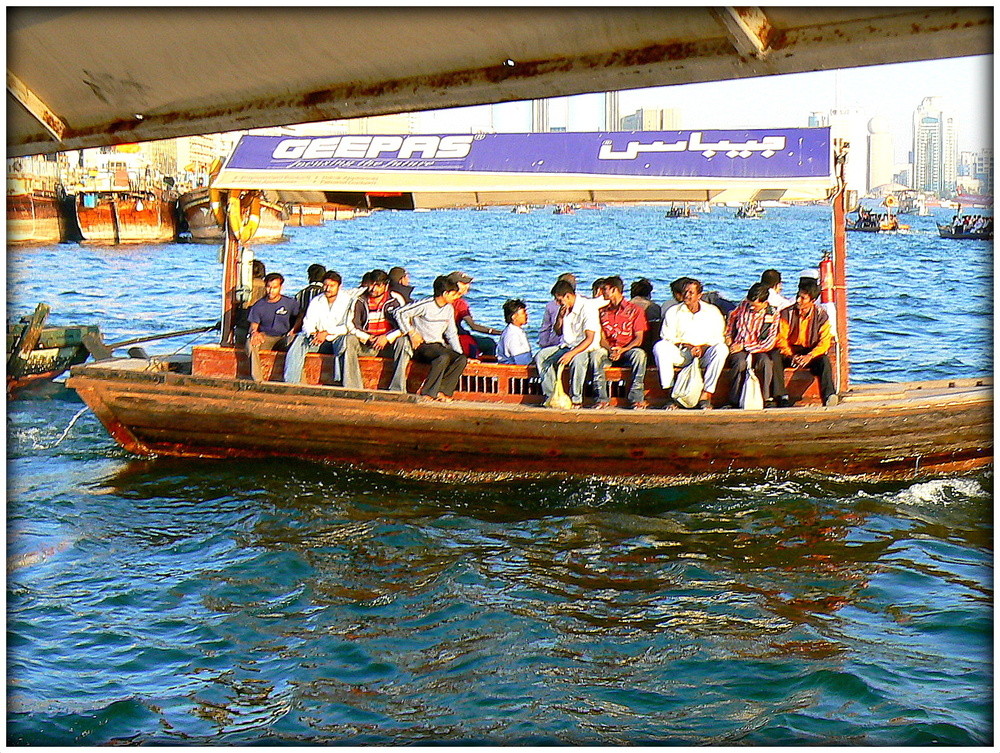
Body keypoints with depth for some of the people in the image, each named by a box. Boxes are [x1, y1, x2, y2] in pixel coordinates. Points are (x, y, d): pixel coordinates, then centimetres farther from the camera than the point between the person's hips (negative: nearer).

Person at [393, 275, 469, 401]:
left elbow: (452, 333, 17)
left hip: (439, 345, 7)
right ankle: (428, 392, -29)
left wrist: (460, 353, 6)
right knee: (444, 357, -37)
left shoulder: (449, 308, 12)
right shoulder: (426, 305, -11)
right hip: (422, 345, -7)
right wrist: (412, 333, -16)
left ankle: (443, 391, -22)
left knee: (462, 359, -20)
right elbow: (400, 313, -13)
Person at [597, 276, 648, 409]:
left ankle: (637, 398, -35)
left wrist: (623, 350, -21)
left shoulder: (635, 310, 4)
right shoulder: (603, 311, 16)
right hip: (609, 352, 2)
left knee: (639, 353, -36)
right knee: (598, 354, -32)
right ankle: (601, 398, -32)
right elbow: (602, 338, 8)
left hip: (628, 350, -2)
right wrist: (610, 350, -15)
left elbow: (639, 339, -3)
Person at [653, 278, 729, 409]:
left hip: (705, 354, 0)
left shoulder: (712, 312, 10)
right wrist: (689, 346, -12)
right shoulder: (673, 312, 10)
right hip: (681, 354, 0)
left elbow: (719, 338, 4)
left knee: (721, 349, -32)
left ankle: (706, 395, -29)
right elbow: (667, 338, 1)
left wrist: (703, 348, -15)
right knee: (660, 347, -28)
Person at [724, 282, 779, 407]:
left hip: (758, 350, -1)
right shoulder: (744, 305, 2)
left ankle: (764, 399, -24)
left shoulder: (773, 314, -6)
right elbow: (731, 318, 25)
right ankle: (734, 401, -26)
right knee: (740, 363, -34)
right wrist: (728, 336, 16)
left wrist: (745, 346, -14)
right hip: (738, 348, 1)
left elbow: (769, 343, -10)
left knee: (765, 361, -35)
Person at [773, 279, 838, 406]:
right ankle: (781, 397, -36)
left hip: (811, 353, 0)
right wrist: (791, 355, -22)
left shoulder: (821, 315, -4)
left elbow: (824, 342, -10)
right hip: (790, 352, 0)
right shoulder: (787, 313, -4)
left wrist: (809, 356, -26)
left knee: (824, 360, -32)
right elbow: (781, 339, -6)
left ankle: (829, 396, -43)